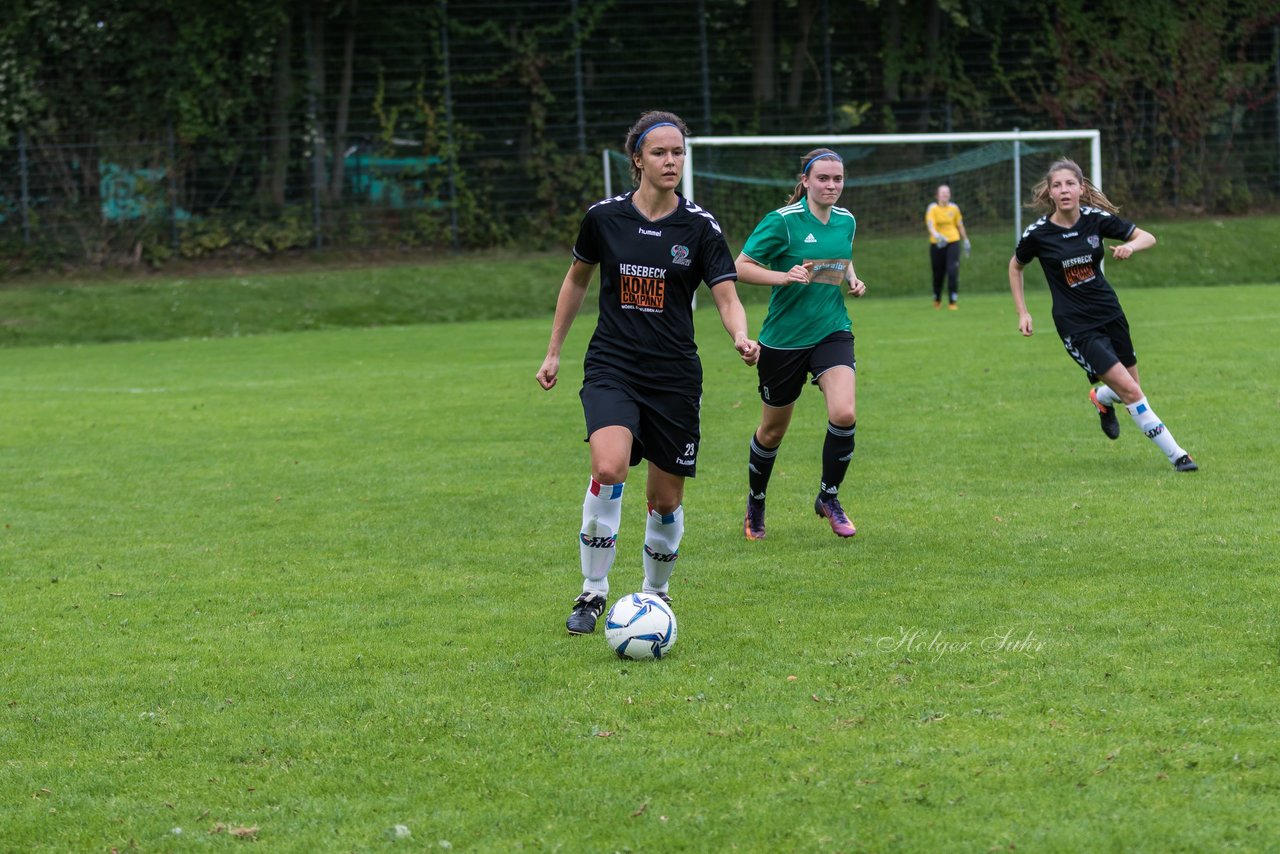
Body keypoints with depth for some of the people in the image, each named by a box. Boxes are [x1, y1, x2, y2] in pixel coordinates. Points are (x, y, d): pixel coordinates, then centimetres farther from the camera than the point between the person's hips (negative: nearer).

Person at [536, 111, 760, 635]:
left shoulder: (700, 227, -4)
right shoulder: (604, 217, -1)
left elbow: (727, 299, -7)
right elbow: (576, 280, 15)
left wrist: (741, 338, -29)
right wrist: (553, 352, 16)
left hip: (675, 375, 1)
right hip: (612, 368, -1)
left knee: (666, 499, 6)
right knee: (609, 468, -26)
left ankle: (655, 593, 31)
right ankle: (593, 592, -12)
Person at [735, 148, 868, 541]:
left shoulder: (846, 221, 5)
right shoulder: (782, 221, -13)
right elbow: (741, 267, -13)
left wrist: (853, 279, 5)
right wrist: (785, 276, -26)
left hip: (832, 332, 3)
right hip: (784, 338, -3)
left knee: (844, 414, -19)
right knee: (773, 430, 10)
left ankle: (829, 497, 3)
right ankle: (755, 504, 35)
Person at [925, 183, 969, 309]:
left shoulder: (954, 208, 5)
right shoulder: (932, 208, -4)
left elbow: (960, 226, 16)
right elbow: (930, 225, -19)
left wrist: (966, 241, 18)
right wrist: (937, 235, -37)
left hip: (953, 242, 1)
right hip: (937, 244, -1)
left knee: (953, 272, -13)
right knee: (938, 274, 7)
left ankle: (952, 302, -9)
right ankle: (937, 300, 30)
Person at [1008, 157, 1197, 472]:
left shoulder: (1096, 218, -7)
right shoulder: (1038, 233, -12)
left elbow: (1148, 238, -3)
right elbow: (1015, 267, 7)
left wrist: (1130, 246, -25)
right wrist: (1022, 313, 2)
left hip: (1109, 313, 4)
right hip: (1076, 325, -4)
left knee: (1129, 389, 13)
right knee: (1130, 391, -14)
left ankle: (1102, 399, 50)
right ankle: (1175, 455, -5)